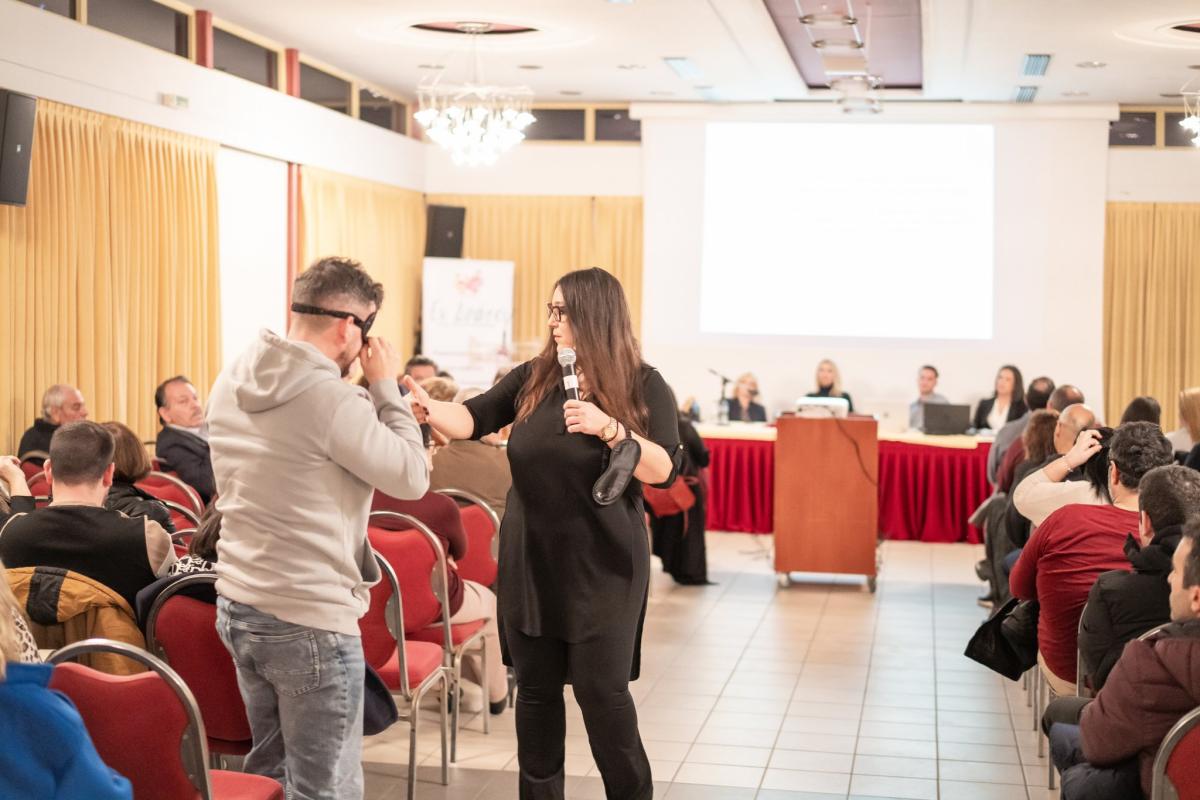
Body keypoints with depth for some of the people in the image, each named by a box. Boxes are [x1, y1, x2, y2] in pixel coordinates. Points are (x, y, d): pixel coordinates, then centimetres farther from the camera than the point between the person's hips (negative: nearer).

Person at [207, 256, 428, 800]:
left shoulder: (231, 384, 6)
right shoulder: (330, 397, -20)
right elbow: (411, 477, -11)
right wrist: (386, 388, -3)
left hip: (237, 604, 9)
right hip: (310, 620, -9)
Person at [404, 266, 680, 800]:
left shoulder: (644, 385, -5)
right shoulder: (533, 378, 5)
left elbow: (663, 470, -12)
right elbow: (473, 420, -1)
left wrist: (608, 427, -25)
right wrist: (427, 406, -20)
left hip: (601, 568, -4)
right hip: (530, 562, 4)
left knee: (601, 691, -2)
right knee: (535, 688, 11)